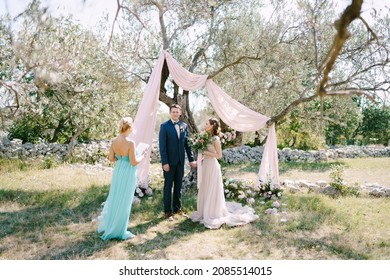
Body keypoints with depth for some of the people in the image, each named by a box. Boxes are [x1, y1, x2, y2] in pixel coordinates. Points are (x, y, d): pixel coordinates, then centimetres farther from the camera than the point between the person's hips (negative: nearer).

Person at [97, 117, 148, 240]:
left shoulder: (114, 141, -3)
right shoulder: (130, 143, -22)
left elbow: (111, 158, 6)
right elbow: (134, 162, -18)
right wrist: (143, 155, -2)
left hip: (117, 172, 6)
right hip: (128, 174, -6)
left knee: (114, 198, 22)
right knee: (124, 202, 7)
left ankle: (106, 225, 35)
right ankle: (119, 231, 20)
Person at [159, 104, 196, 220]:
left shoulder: (184, 126, 6)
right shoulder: (164, 126, -8)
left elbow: (187, 143, 8)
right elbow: (162, 146, -12)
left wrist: (191, 159, 3)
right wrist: (165, 162, -17)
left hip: (180, 161, 5)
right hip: (169, 161, -4)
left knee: (178, 185, 13)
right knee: (168, 186, 6)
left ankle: (177, 208, 27)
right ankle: (168, 211, 16)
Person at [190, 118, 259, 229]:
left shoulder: (215, 139, -15)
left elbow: (219, 155, -16)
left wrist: (205, 152, -18)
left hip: (212, 166, -8)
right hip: (206, 165, 8)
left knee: (212, 190, 1)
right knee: (205, 189, 16)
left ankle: (213, 214, 13)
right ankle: (206, 211, 30)